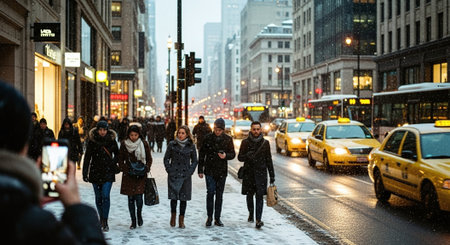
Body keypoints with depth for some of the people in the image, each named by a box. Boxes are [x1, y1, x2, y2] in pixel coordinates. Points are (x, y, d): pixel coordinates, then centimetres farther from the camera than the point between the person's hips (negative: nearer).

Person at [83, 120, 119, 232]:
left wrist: (114, 163, -3)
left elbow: (117, 154, 14)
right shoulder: (92, 140, -2)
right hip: (95, 171, 1)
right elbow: (87, 157, -1)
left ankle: (105, 221, -7)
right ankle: (101, 219, 23)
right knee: (98, 197, 8)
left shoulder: (112, 140, -1)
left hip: (108, 172, -1)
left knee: (105, 196, -12)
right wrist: (85, 172, -6)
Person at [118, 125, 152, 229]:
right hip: (128, 175, 1)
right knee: (131, 199, 3)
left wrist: (146, 168, -8)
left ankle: (139, 214, 18)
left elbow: (149, 159, 8)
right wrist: (124, 169, -6)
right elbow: (121, 159, 9)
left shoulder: (144, 144, -1)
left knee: (139, 197, -11)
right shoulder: (124, 144, 1)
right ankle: (133, 221, 15)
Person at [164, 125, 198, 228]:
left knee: (184, 198, 2)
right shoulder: (172, 144, 2)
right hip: (173, 175, -1)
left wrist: (190, 172, -1)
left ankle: (181, 220, 11)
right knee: (173, 197, -4)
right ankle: (173, 216, 20)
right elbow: (166, 158, 7)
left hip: (185, 175, 1)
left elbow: (194, 161, 10)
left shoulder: (191, 146, 3)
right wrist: (169, 170, -3)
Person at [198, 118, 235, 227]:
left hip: (222, 171, 1)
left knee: (219, 195, 7)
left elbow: (233, 154, 6)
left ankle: (217, 218, 15)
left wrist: (226, 155, -17)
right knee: (210, 192, -8)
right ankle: (209, 217, 5)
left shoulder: (228, 139, 1)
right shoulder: (208, 138, -2)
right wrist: (200, 170, 1)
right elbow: (202, 154, 3)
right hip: (210, 170, -1)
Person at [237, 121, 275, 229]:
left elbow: (269, 160, 8)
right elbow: (239, 157, 3)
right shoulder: (245, 142, 1)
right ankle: (251, 213, 36)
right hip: (248, 172, 1)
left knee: (259, 196, -10)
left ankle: (258, 220, -14)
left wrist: (272, 175, 6)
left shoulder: (265, 143, 3)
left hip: (261, 173, -1)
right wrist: (247, 156, -20)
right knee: (249, 195, 12)